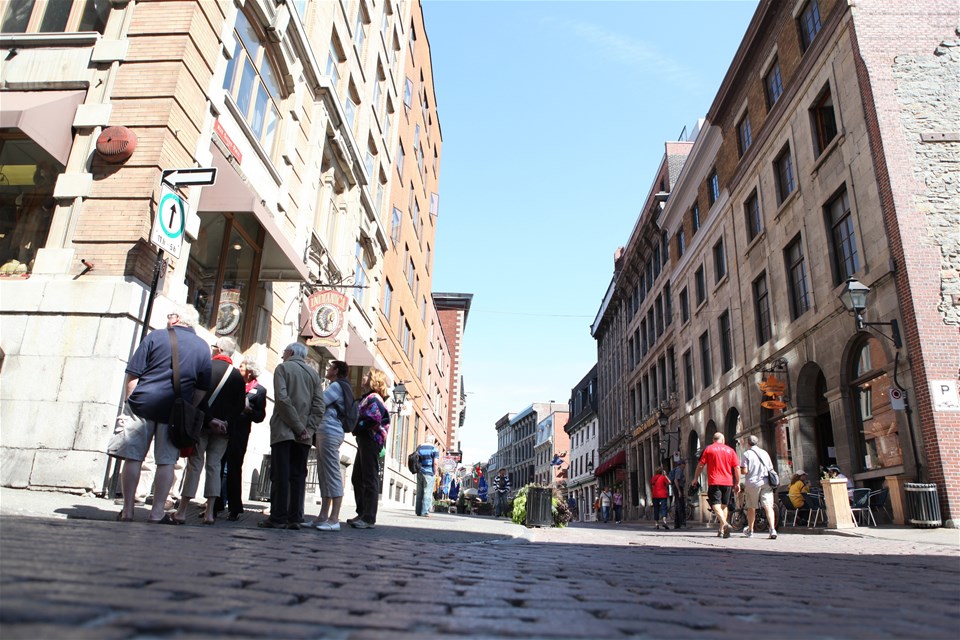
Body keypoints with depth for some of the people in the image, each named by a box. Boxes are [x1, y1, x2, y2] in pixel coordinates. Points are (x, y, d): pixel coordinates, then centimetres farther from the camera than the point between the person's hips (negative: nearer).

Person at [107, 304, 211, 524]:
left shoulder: (155, 337, 2)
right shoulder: (203, 348, 9)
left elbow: (133, 376, -1)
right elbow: (202, 390, 9)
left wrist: (128, 403, 8)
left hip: (143, 404, -1)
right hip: (175, 412, 2)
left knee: (133, 458, 5)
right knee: (166, 462, 7)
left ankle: (127, 511, 10)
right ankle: (157, 512, 6)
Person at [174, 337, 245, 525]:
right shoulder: (237, 376, 6)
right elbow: (239, 406, 1)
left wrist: (209, 418, -8)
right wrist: (227, 424, 3)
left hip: (202, 424, -2)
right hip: (223, 428, 2)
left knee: (195, 465, 1)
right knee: (214, 466, 6)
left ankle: (182, 511, 1)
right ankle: (210, 512, 3)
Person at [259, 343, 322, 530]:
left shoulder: (283, 368, 2)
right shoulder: (313, 374, 14)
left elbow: (282, 399, -12)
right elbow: (319, 406, 3)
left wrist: (299, 427, -11)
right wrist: (308, 429, -2)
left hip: (284, 430, -4)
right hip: (304, 436, 4)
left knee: (280, 475, -3)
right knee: (298, 476, 5)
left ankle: (278, 518, -3)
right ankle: (295, 518, 4)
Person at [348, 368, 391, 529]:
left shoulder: (373, 398, -10)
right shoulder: (367, 398, 21)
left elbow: (371, 421, -21)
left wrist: (356, 428, -10)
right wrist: (356, 428, 4)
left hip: (370, 440, -10)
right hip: (364, 441, 10)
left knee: (370, 480, -7)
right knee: (358, 478, 14)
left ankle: (369, 518, -5)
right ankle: (362, 514, 22)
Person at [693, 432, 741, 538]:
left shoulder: (708, 449, 3)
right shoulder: (730, 450, 10)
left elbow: (700, 465, 1)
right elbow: (737, 467, 5)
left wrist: (695, 478, 12)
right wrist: (737, 483, 12)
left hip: (714, 482, -3)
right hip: (728, 482, 4)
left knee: (716, 505, -9)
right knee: (724, 505, 14)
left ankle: (725, 524, -32)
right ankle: (722, 530, 16)